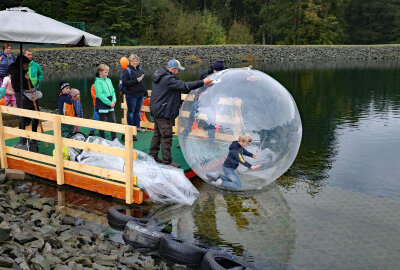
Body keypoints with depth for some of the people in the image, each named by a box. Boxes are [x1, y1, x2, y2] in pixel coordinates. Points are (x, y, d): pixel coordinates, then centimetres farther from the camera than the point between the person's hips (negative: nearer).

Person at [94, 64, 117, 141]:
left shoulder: (108, 80, 11)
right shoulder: (98, 82, -10)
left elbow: (113, 91, 12)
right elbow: (100, 95, -16)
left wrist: (114, 101, -4)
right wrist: (109, 103, -17)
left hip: (110, 104, 6)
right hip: (102, 105, -6)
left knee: (112, 121, 6)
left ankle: (114, 138, 12)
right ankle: (102, 139, 13)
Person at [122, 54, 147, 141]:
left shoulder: (140, 69, 12)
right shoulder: (127, 70, -8)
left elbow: (143, 81, 22)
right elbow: (124, 82, -16)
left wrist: (145, 91, 17)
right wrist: (136, 81, -21)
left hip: (140, 94, 6)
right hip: (131, 95, -6)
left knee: (138, 111, 15)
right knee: (131, 111, 2)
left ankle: (137, 126, 25)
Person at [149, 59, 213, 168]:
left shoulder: (160, 75, 12)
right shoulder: (168, 79, -21)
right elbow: (185, 86, -27)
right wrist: (203, 82, -24)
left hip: (157, 110, 11)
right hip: (163, 112, -11)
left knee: (158, 134, 19)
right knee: (166, 136, -5)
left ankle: (153, 156, 28)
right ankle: (167, 161, -1)